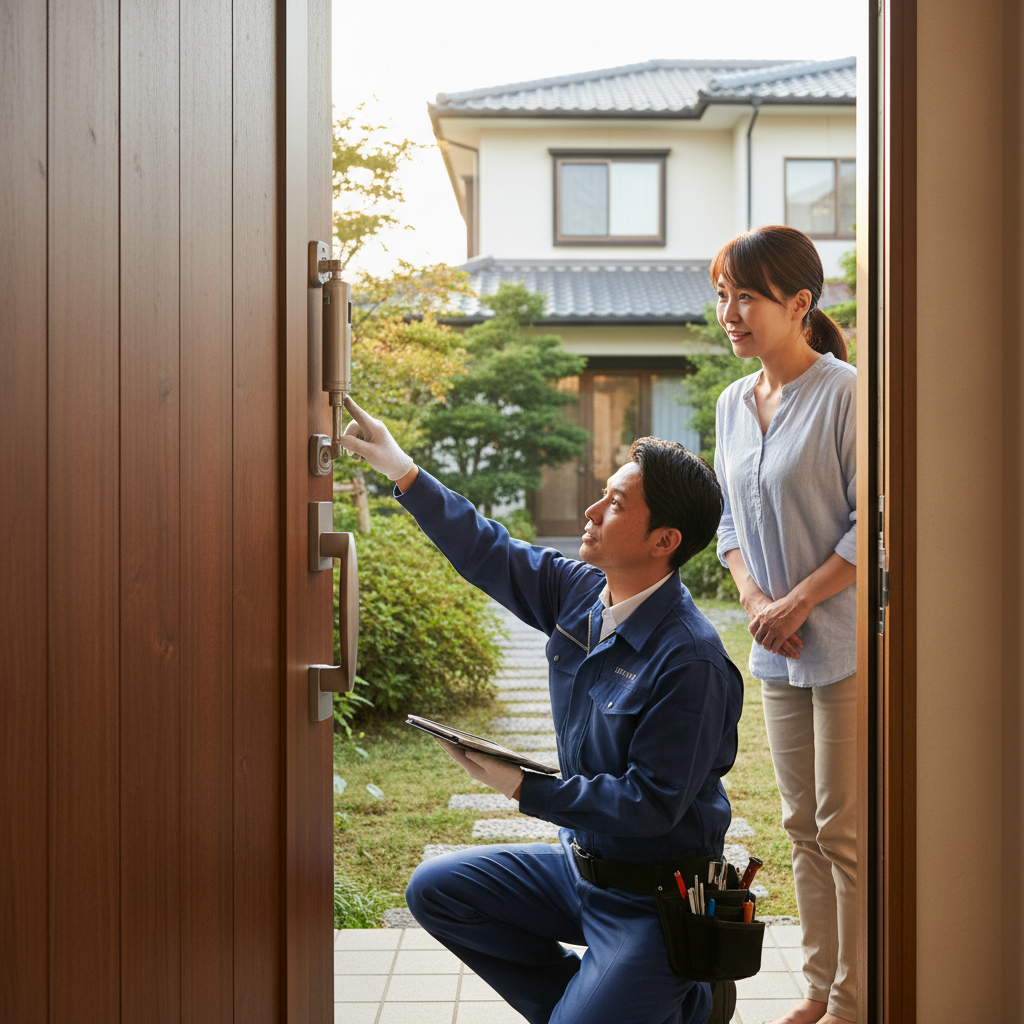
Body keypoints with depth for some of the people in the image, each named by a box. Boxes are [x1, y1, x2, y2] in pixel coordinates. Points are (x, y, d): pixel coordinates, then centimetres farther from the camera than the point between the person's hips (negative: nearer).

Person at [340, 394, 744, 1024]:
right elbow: (489, 554, 8)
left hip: (652, 896, -8)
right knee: (437, 890, 6)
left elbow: (651, 804, -26)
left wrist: (525, 788, -24)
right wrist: (402, 470, 4)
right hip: (581, 862, 8)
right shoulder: (580, 593, -4)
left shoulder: (692, 662, -27)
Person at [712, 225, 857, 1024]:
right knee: (804, 825, 15)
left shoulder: (846, 393, -14)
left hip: (848, 644, -7)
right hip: (779, 653, 7)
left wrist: (796, 603, -15)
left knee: (845, 829, 0)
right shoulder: (735, 404, 9)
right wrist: (754, 599, -2)